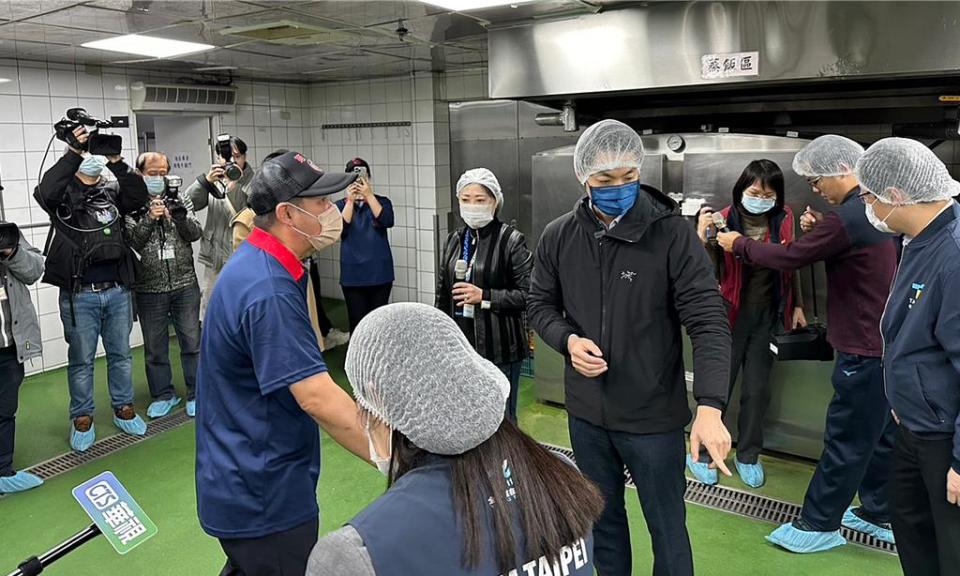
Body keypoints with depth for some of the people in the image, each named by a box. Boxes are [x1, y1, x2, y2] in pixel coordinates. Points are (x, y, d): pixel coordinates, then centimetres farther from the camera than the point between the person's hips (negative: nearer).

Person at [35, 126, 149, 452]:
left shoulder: (111, 192, 9)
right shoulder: (63, 195, 0)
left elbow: (139, 196, -8)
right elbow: (45, 191, -22)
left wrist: (116, 162, -17)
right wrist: (73, 153, -24)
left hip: (117, 291, 3)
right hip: (79, 295, -3)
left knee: (121, 354, 14)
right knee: (81, 360, 8)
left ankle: (124, 410, 29)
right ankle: (82, 420, 21)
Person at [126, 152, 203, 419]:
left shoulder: (179, 199, 5)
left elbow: (195, 234, -2)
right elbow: (131, 241, -10)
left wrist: (181, 216, -20)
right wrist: (149, 218, -22)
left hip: (185, 285, 1)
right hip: (149, 289, -1)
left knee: (192, 342, 5)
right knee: (155, 347, 10)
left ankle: (196, 394, 17)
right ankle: (163, 395, 24)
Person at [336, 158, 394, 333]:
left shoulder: (382, 201, 5)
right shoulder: (341, 205, 6)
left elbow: (387, 222, -15)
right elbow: (340, 229, -11)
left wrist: (369, 195, -18)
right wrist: (350, 201, -15)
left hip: (380, 273, 0)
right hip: (352, 275, 0)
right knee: (357, 320, 3)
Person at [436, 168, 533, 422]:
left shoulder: (511, 240, -8)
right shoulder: (454, 239, 10)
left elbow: (528, 294, -12)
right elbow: (442, 292, 16)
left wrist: (485, 297, -19)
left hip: (499, 347, -5)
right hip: (460, 344, 5)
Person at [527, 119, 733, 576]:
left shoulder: (672, 233, -15)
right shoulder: (558, 237, -3)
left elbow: (708, 321, -19)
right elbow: (539, 304, 8)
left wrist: (710, 406, -31)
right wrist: (568, 340, -15)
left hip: (654, 416, -3)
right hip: (586, 413, 4)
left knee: (667, 528, 14)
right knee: (602, 520, 23)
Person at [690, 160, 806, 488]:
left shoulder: (783, 219, -2)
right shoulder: (724, 220, -13)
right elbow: (711, 274, -15)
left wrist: (797, 306, 11)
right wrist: (704, 240, -31)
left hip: (767, 316, 4)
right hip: (731, 314, -3)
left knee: (757, 390, 12)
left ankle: (748, 455, 31)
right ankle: (702, 454, 23)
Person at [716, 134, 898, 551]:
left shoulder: (848, 217, -23)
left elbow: (789, 257, -16)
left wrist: (738, 244, -2)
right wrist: (820, 231, 1)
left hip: (864, 348, -10)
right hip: (888, 341, 10)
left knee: (845, 440, 1)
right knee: (881, 433, 19)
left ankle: (818, 525, 13)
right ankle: (878, 514, 32)